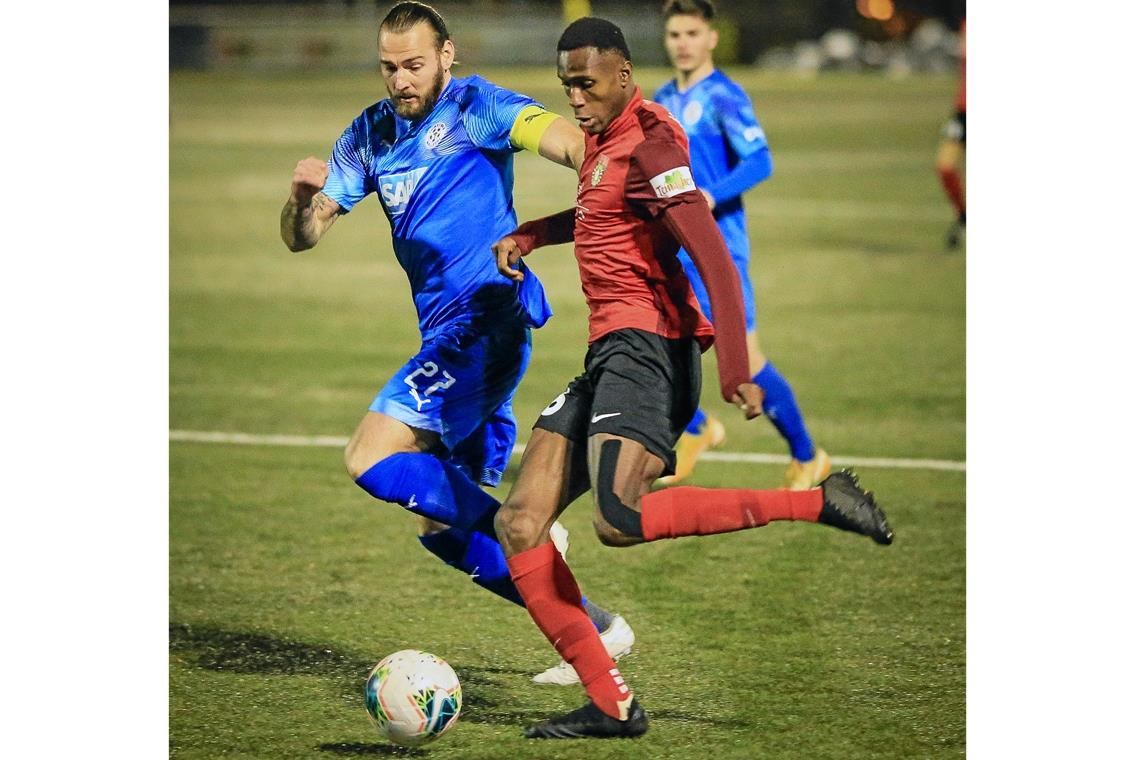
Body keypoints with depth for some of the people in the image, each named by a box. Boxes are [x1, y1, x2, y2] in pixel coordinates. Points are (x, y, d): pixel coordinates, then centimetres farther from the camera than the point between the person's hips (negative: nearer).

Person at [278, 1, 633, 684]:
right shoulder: (371, 134, 14)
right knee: (445, 527, 8)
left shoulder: (475, 107, -5)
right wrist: (304, 196, -12)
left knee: (372, 459, -19)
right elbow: (301, 237, 12)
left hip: (485, 319, -8)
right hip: (449, 337, 8)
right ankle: (594, 631, 15)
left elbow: (555, 135, -24)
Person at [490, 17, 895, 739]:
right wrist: (528, 235, 28)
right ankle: (612, 704, -2)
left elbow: (714, 259, -20)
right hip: (609, 354, 10)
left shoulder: (650, 142, -10)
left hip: (646, 346, -10)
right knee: (519, 523, 0)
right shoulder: (605, 140, 19)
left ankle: (822, 502, -19)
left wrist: (736, 369, -28)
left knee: (620, 521, -30)